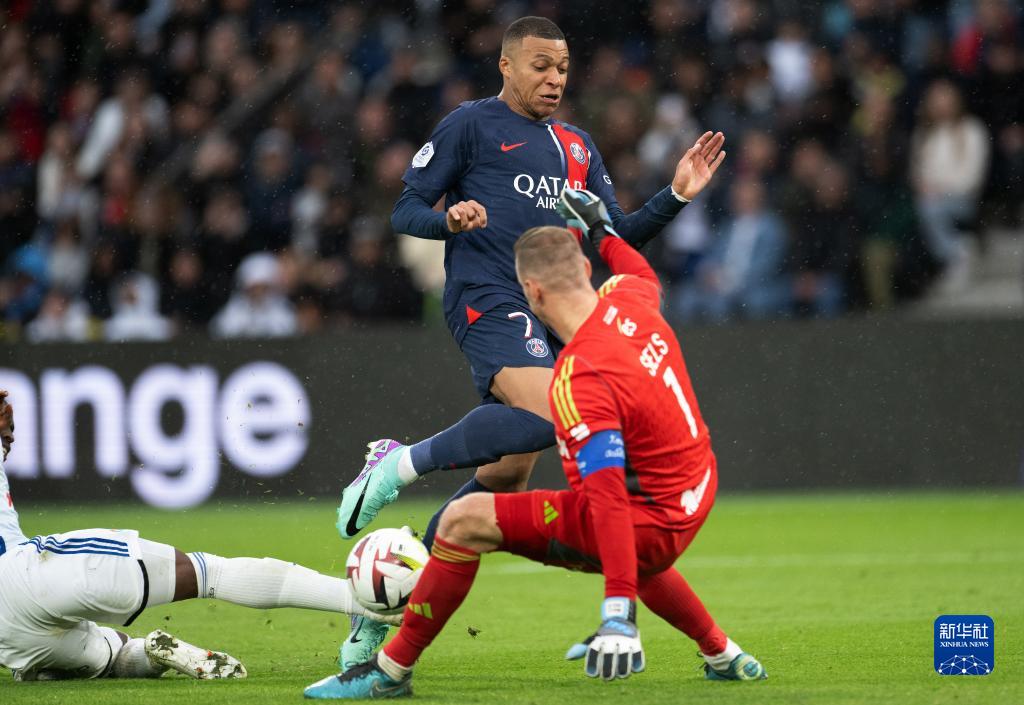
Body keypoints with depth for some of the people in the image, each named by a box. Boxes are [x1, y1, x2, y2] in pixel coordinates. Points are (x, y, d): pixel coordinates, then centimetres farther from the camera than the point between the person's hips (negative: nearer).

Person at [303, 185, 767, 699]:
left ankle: (390, 670, -1)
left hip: (650, 523, -9)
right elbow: (644, 275, 23)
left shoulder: (578, 385, -28)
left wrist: (618, 611, -37)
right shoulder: (627, 299, -6)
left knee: (465, 519, -12)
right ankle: (722, 654, 51)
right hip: (696, 493, 9)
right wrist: (602, 232, 38)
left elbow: (608, 497, -34)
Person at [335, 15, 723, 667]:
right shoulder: (471, 125, 4)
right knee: (545, 417, -33)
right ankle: (401, 463, -19)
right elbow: (406, 211, 3)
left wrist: (675, 198, 6)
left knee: (505, 477, 2)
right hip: (488, 298, -7)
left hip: (548, 313, 7)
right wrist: (450, 219, -18)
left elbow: (618, 238, 22)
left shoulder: (577, 146, 23)